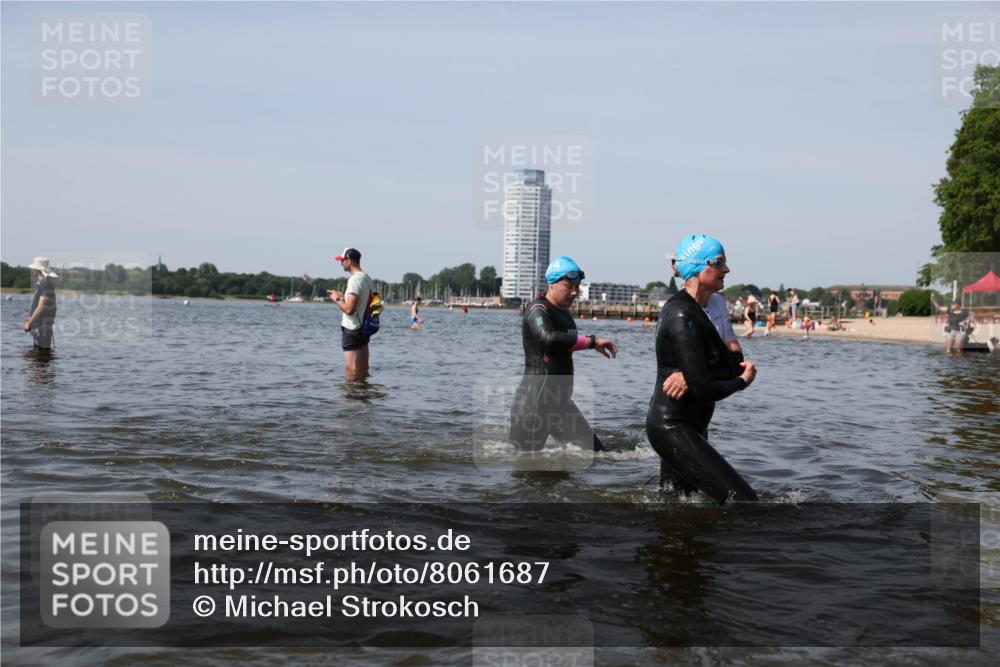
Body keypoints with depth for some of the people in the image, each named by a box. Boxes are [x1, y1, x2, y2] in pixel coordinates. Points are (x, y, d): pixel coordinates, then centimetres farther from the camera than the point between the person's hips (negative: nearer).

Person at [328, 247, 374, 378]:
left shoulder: (355, 280, -18)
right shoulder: (367, 278, 11)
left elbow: (349, 309, -23)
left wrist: (337, 299, -6)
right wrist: (343, 296, 16)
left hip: (352, 329, -9)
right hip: (365, 327, 9)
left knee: (351, 371, -5)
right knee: (363, 369, 14)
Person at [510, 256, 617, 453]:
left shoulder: (564, 313, 15)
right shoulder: (537, 309, -13)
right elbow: (548, 338, -35)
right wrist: (592, 342, -32)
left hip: (560, 403, 9)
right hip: (534, 402, -9)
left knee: (596, 452, 4)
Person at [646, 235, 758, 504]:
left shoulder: (696, 310, 12)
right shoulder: (683, 317, -19)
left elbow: (733, 364, 13)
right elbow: (703, 389, -22)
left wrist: (741, 367, -9)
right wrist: (742, 381, -6)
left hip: (690, 425, 11)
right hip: (673, 428, -11)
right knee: (742, 499, -15)